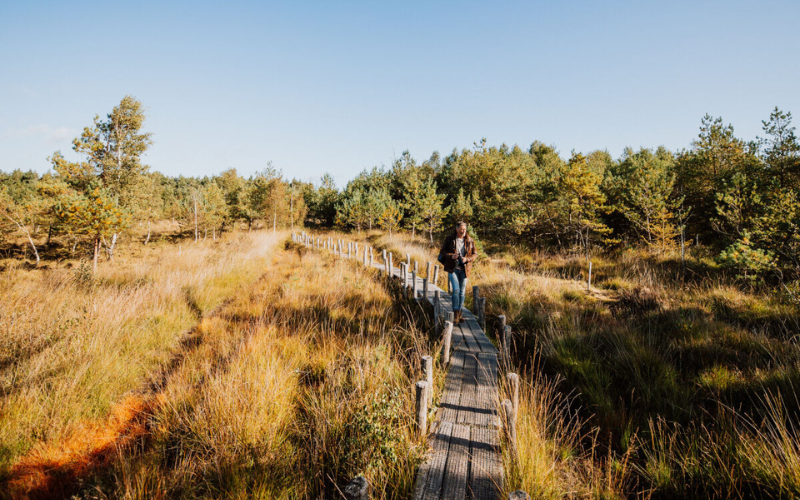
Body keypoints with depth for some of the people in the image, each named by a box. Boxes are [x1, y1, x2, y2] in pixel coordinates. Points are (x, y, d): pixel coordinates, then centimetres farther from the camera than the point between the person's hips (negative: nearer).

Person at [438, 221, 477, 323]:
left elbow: (475, 254, 8)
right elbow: (442, 251, 2)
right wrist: (451, 256, -17)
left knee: (462, 291, 8)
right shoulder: (449, 239, -2)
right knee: (456, 290, -13)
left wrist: (467, 259, -13)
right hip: (453, 268, -2)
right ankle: (455, 312, -2)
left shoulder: (470, 241, 2)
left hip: (464, 269, 2)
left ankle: (459, 313, 21)